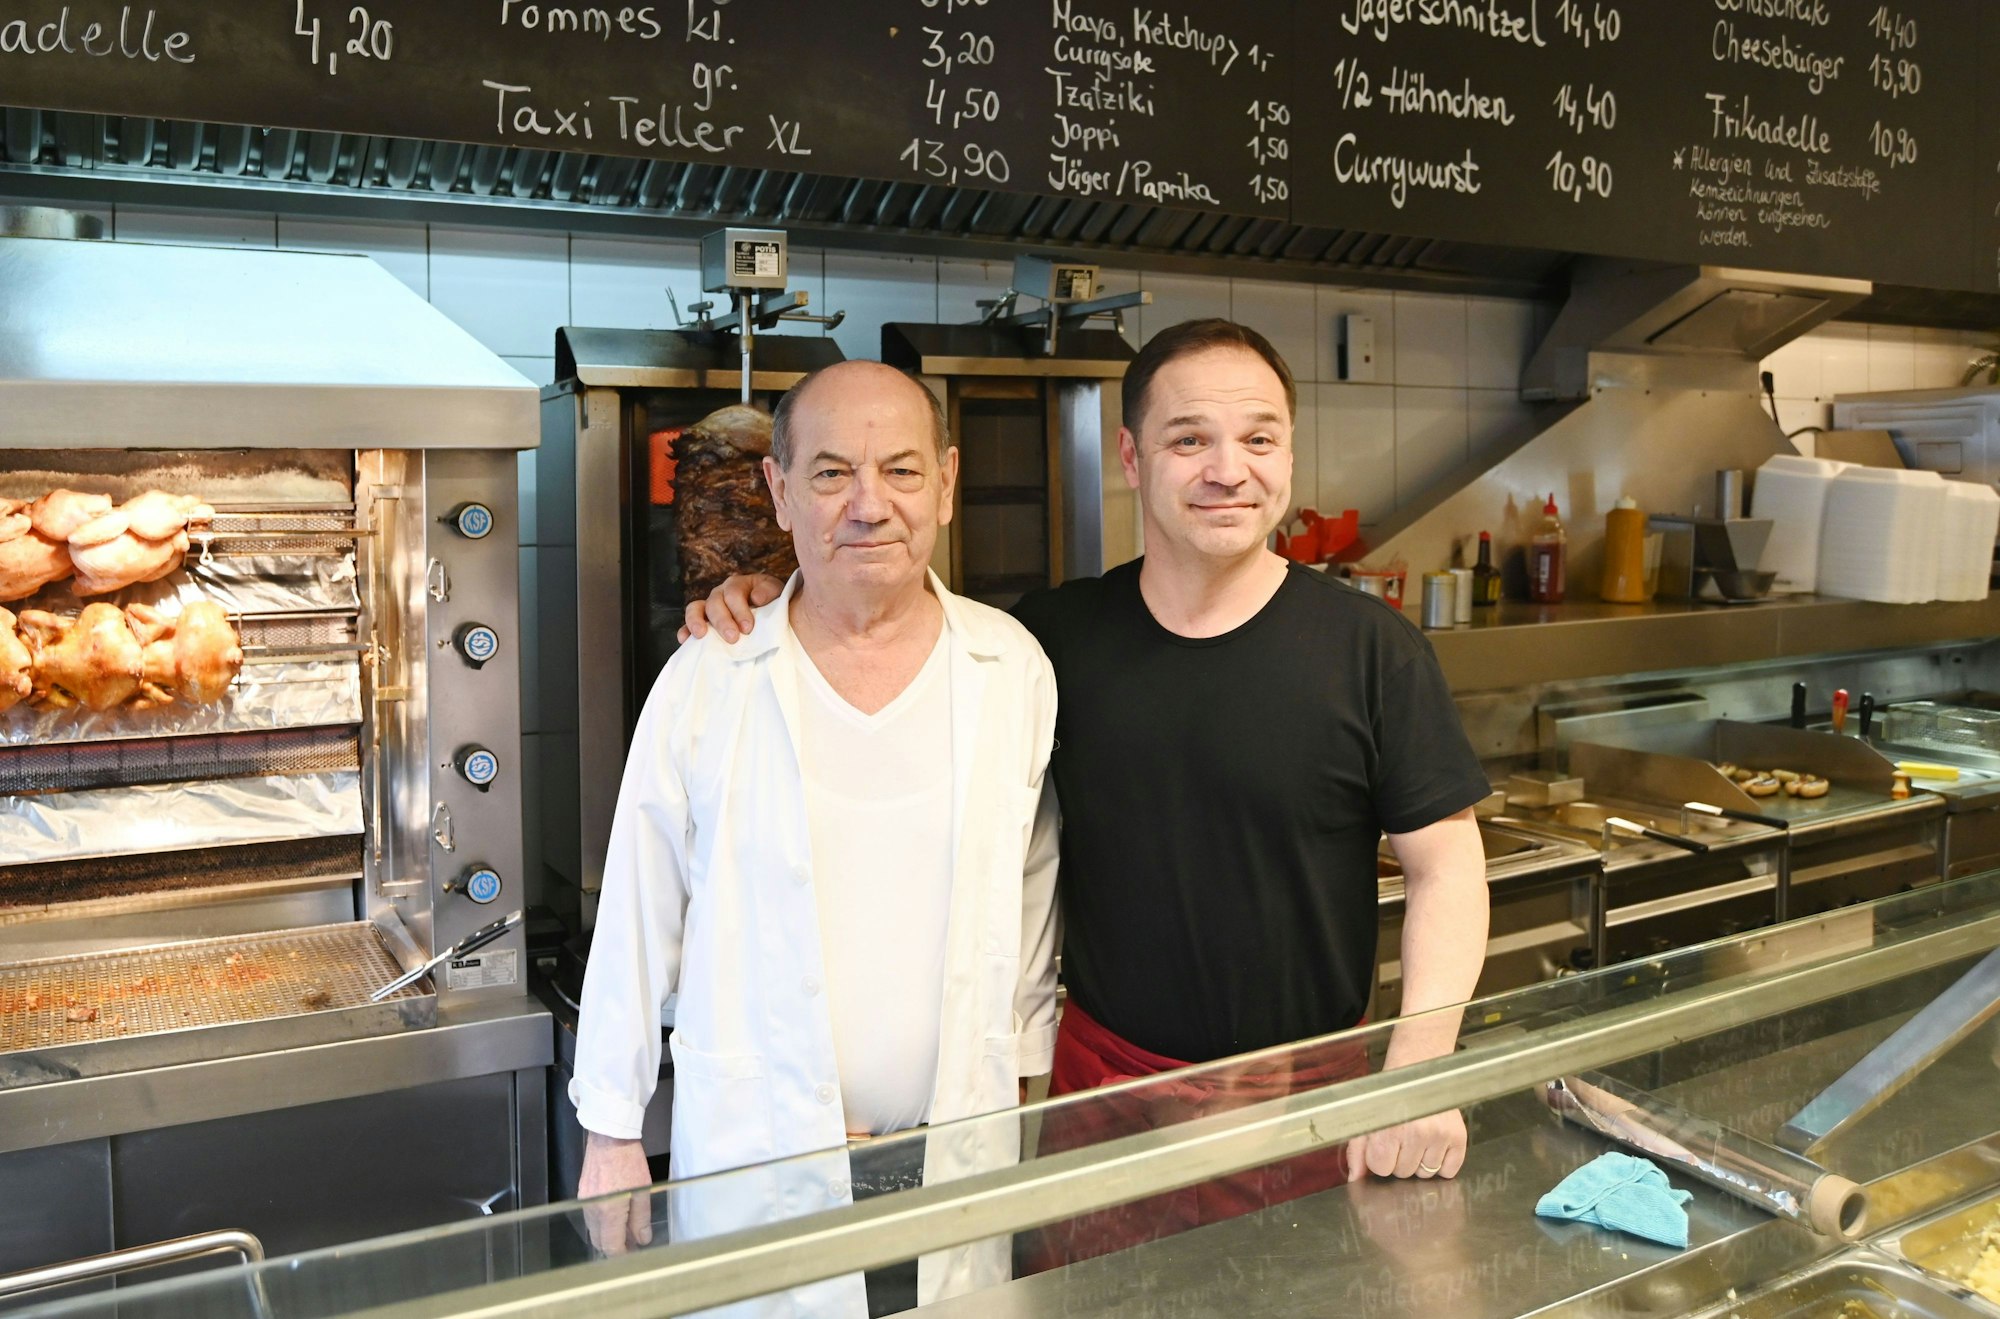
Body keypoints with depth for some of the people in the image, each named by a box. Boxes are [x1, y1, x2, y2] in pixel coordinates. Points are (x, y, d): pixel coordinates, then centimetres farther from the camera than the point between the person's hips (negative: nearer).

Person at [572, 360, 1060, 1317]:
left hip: (960, 1155, 2)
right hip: (753, 1164, -1)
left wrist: (1026, 1072, 12)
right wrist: (611, 1130, 3)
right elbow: (638, 917, -1)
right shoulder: (705, 682, -8)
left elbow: (1032, 889, 7)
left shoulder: (1015, 671, -3)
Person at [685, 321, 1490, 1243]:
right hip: (1106, 1084, 2)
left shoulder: (1369, 647, -9)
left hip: (1314, 1097, -1)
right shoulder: (1058, 637, -2)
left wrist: (1419, 1070, -18)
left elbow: (1445, 867, -7)